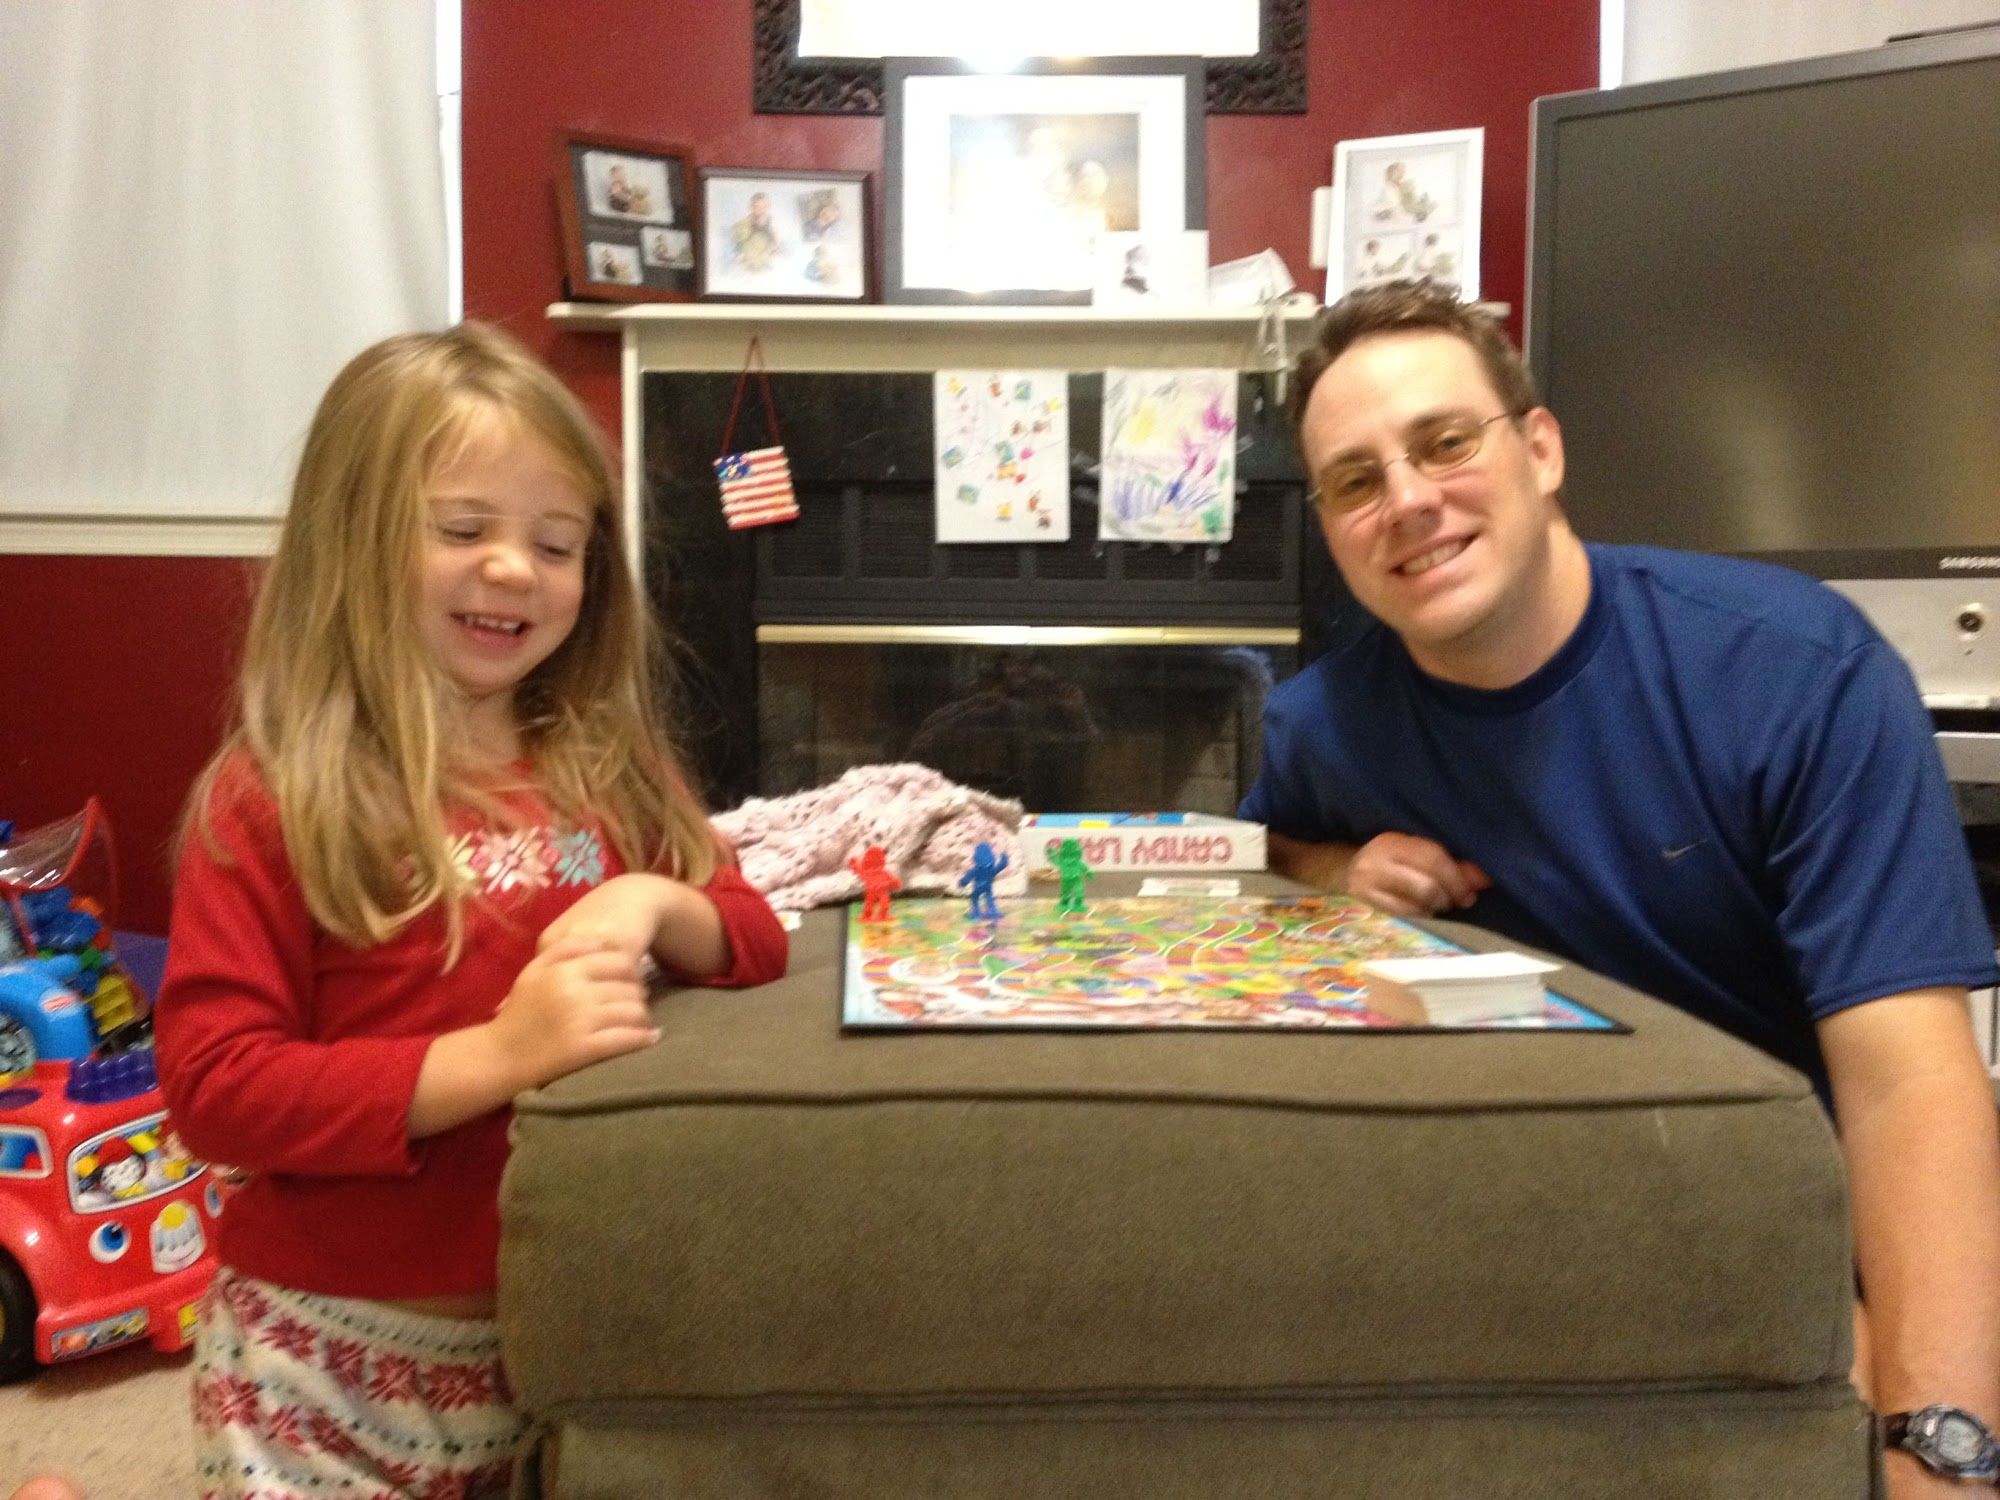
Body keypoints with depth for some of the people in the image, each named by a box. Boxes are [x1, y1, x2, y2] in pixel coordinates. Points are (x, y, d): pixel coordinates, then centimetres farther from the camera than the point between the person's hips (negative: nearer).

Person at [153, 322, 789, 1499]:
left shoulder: (609, 768, 0)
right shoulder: (274, 797, -13)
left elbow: (757, 938, 5)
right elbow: (212, 1085, -17)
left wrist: (657, 908, -18)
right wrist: (494, 1057, -29)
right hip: (341, 1345, -4)